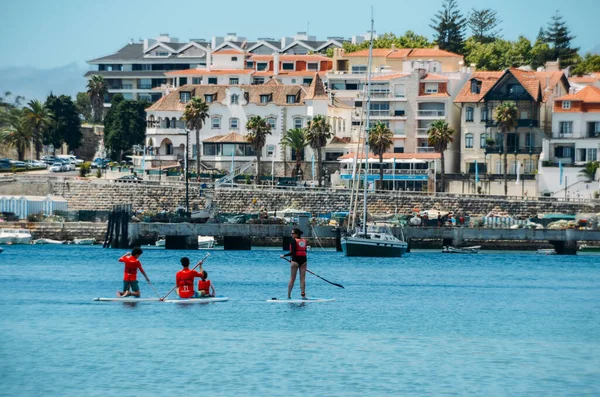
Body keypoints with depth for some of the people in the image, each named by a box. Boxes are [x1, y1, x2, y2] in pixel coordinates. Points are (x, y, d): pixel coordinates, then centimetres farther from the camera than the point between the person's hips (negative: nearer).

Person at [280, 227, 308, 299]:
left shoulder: (294, 241, -10)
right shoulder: (304, 241, 8)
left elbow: (293, 252, -15)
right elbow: (305, 251, 12)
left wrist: (284, 255, -4)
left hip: (295, 260, -4)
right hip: (303, 260, 4)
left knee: (292, 278, 3)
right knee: (302, 278, 5)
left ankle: (289, 295, 5)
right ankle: (303, 294, -2)